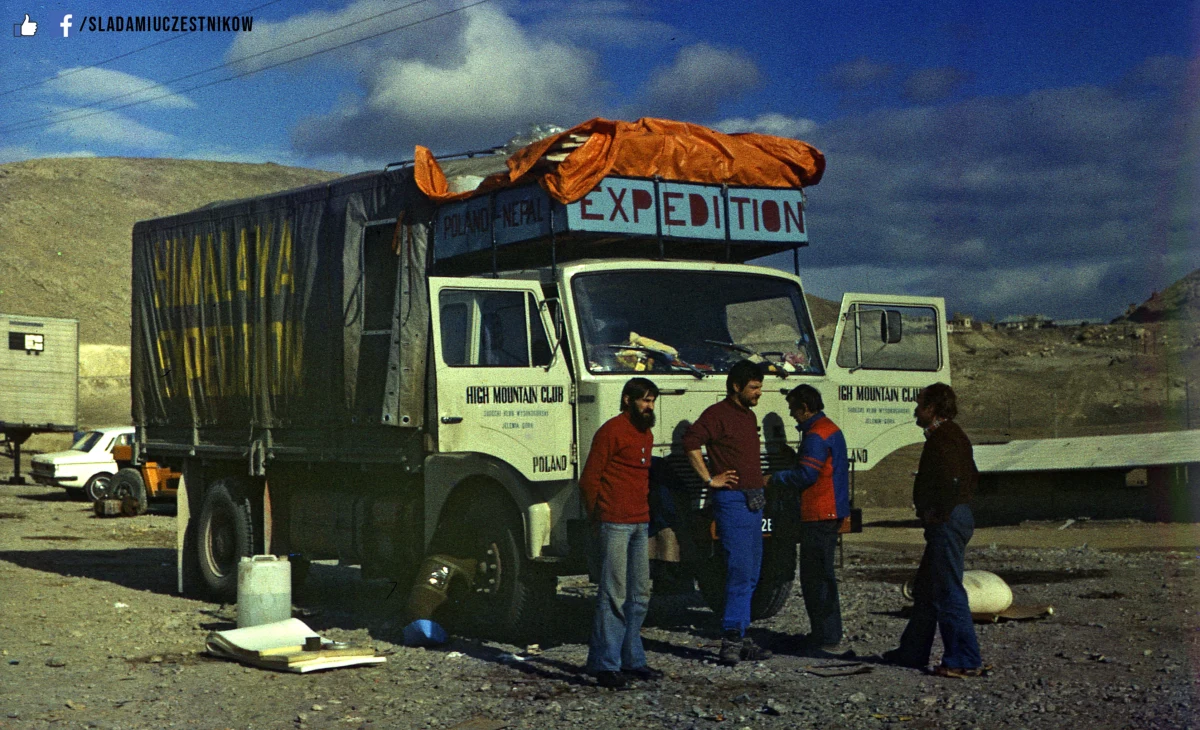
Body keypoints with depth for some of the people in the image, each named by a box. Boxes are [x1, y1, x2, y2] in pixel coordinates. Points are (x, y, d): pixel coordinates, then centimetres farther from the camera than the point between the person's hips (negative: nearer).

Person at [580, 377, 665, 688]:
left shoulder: (646, 434, 19)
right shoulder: (612, 431, -7)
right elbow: (588, 479, -7)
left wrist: (645, 515, 19)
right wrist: (598, 517, 1)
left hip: (640, 524, 9)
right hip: (615, 524, -9)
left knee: (639, 595, 12)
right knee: (614, 595, -8)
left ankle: (631, 660, 20)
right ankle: (605, 665, -5)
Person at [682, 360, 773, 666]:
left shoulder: (749, 416, 19)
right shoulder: (717, 414, -9)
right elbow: (690, 441, -23)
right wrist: (710, 479, -18)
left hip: (753, 501, 9)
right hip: (732, 500, -9)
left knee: (750, 575, 9)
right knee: (740, 572, -12)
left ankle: (739, 638, 15)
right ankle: (731, 640, -9)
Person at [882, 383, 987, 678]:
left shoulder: (942, 439, -15)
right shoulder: (954, 435, 17)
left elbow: (952, 479, -29)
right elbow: (971, 476, 25)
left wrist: (938, 513, -19)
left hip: (947, 522, -11)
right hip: (958, 515, 11)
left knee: (948, 592, -7)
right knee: (925, 590, 18)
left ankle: (966, 661, -4)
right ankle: (913, 652, 27)